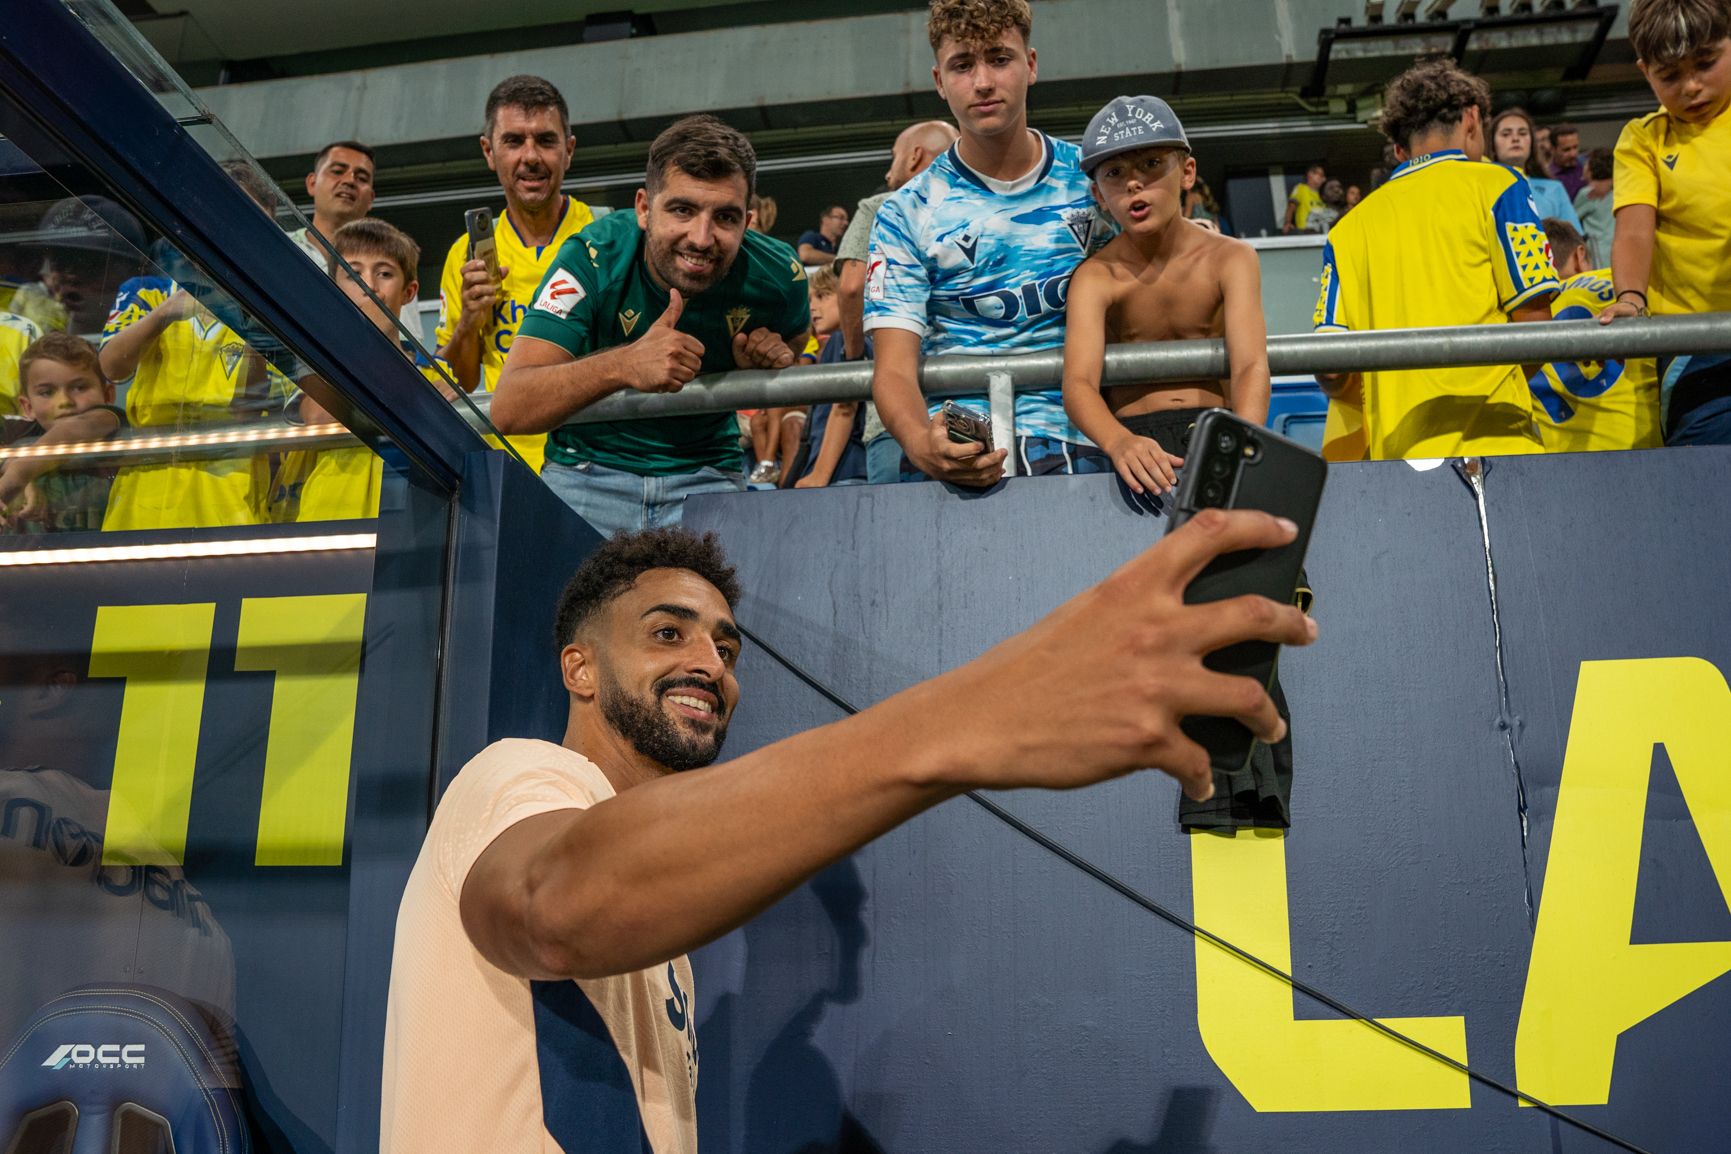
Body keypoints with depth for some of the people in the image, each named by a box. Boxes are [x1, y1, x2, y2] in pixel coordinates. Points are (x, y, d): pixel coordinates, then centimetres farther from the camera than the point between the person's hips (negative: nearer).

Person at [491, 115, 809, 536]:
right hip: (587, 473, -1)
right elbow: (508, 410, -27)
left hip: (707, 477, 1)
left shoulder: (777, 276, -10)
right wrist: (622, 365, -43)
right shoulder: (593, 259, -19)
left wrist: (775, 357, -8)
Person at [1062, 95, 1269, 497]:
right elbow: (1078, 383, -20)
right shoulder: (1096, 277, -4)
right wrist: (1120, 443, -42)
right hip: (1133, 434, 0)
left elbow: (1251, 365, -15)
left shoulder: (1229, 259, -1)